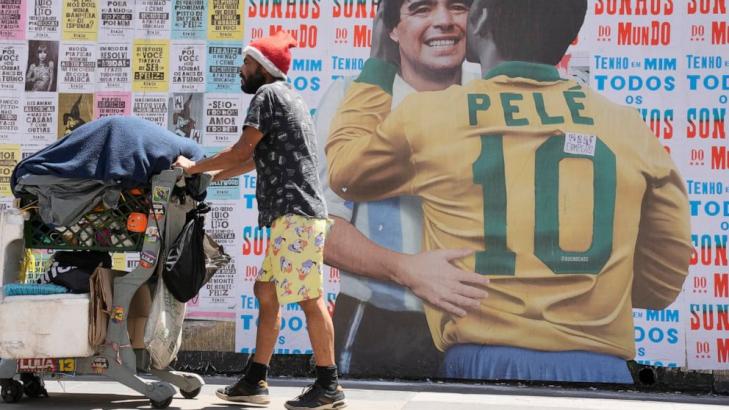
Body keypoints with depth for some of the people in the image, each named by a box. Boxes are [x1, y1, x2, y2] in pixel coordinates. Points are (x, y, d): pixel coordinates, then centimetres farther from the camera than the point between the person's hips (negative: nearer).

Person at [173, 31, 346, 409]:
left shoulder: (268, 94, -5)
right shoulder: (288, 98, 25)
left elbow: (242, 151, -10)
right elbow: (256, 158, 28)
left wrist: (195, 168, 2)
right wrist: (211, 177, 28)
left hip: (296, 214, -11)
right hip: (291, 215, 11)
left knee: (310, 299, -8)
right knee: (267, 293, 13)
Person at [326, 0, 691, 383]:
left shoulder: (425, 115, -2)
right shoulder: (631, 129, 3)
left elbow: (343, 169, 18)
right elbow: (663, 278, 11)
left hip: (485, 361, -1)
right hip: (601, 366, 1)